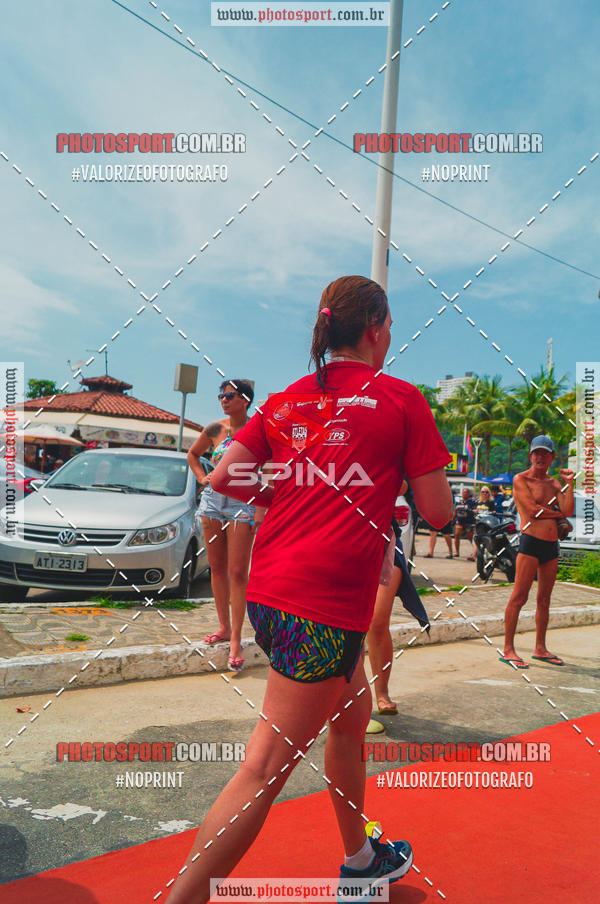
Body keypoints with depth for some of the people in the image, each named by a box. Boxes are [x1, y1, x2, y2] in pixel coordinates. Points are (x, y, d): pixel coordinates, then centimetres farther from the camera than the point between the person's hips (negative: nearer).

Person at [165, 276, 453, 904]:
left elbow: (223, 478, 6)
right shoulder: (402, 399, -3)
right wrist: (391, 500, 18)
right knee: (265, 770, 0)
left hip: (269, 591, 8)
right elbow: (438, 513, -2)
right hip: (325, 604, -8)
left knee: (353, 713, 26)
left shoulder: (286, 399, 11)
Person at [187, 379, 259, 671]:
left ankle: (236, 639, 1)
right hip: (213, 500, 4)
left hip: (242, 504, -4)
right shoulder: (215, 429, 5)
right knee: (217, 568, 10)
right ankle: (224, 627, 23)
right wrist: (202, 478, 9)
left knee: (238, 572, -6)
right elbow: (193, 454, 23)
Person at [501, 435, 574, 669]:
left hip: (552, 545, 7)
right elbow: (533, 510, -12)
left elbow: (568, 511, 3)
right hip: (531, 543, -7)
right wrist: (558, 513, 0)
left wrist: (569, 484, -1)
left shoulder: (554, 483, 17)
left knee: (544, 599, 12)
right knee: (519, 597, -8)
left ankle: (540, 648, 21)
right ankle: (508, 650, -3)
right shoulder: (521, 480, -1)